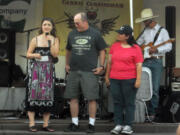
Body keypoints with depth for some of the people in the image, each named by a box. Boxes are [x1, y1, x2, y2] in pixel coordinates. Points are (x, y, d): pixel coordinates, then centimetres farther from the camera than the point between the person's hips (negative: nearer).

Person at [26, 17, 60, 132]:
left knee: (48, 95, 2)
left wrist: (50, 41, -10)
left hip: (49, 70, 2)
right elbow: (28, 54, 5)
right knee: (34, 93, -9)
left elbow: (55, 54, -5)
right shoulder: (36, 39, 4)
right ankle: (32, 124, -6)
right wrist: (34, 55, -15)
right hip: (36, 69, -2)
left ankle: (46, 124, 7)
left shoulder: (55, 40, 8)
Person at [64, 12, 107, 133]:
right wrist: (67, 64, 16)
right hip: (73, 71, 4)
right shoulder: (72, 34, 13)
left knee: (91, 98, -4)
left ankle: (91, 124, 5)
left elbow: (102, 50, 3)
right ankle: (75, 124, 15)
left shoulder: (95, 34, 1)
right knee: (73, 98, 5)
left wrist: (101, 66, -4)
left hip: (89, 72, -4)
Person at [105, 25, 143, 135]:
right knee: (117, 102, 7)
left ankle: (128, 125, 10)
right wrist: (107, 76, 15)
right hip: (114, 79, 4)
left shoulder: (135, 48, -4)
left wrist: (138, 80, -11)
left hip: (129, 80, -4)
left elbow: (139, 65, -6)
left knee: (129, 103, 3)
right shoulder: (114, 46, 9)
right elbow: (109, 62, 15)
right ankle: (118, 124, 15)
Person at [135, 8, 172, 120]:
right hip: (145, 61, 4)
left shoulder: (162, 31, 1)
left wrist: (156, 50, -18)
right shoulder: (145, 31, 14)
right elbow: (138, 43, 27)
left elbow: (169, 46, -6)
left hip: (157, 62, -4)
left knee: (154, 89, -2)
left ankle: (152, 112, 7)